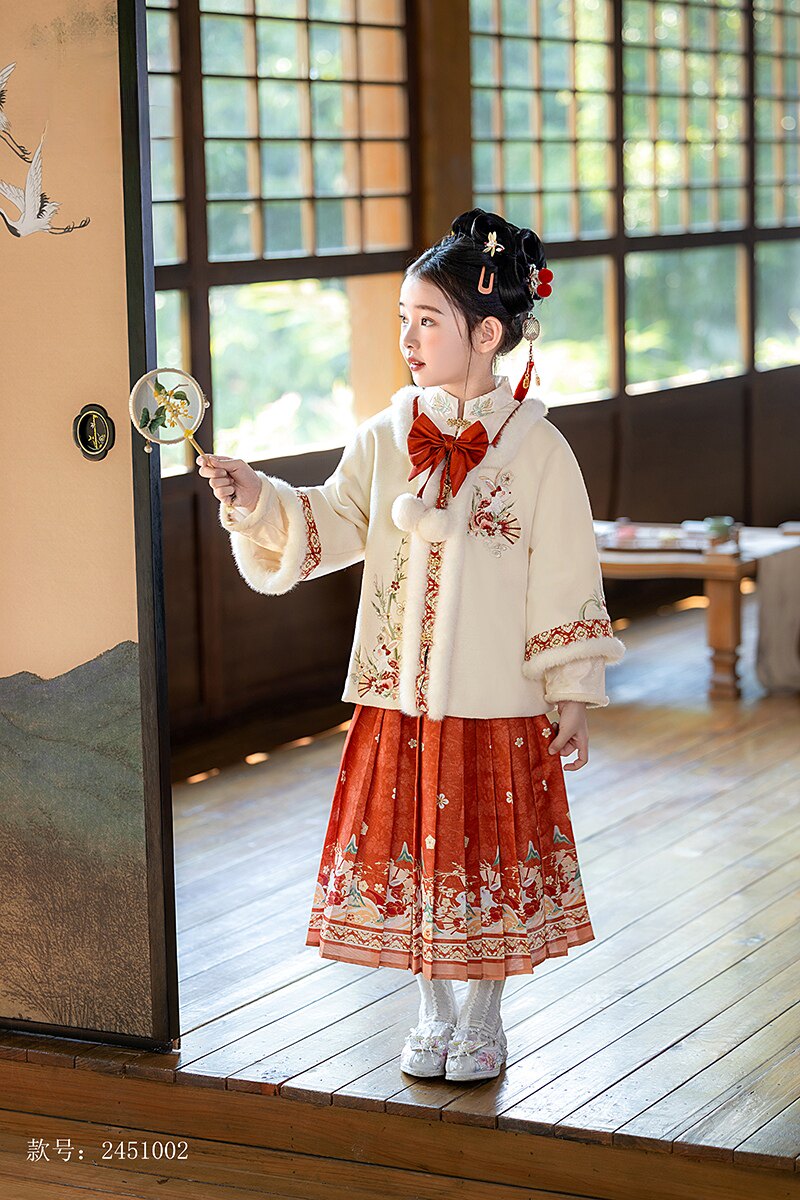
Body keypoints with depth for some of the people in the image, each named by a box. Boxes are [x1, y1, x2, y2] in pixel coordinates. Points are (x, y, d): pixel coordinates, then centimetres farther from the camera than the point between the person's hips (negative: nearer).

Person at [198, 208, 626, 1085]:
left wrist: (573, 692, -5)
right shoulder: (385, 438, 3)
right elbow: (329, 525, 4)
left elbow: (567, 579, -5)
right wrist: (258, 500, -14)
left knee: (489, 857, 7)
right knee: (409, 852, 10)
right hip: (398, 693, 3)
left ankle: (483, 1017, 26)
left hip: (495, 700, -3)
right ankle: (433, 1011, 28)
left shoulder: (535, 449, -7)